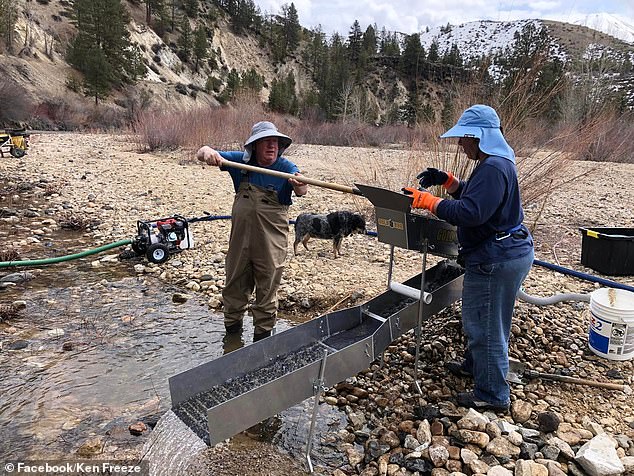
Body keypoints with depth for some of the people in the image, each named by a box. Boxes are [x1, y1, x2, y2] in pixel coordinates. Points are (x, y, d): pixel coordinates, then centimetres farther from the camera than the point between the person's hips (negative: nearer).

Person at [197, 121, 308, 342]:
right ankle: (232, 329, 40)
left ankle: (262, 335, 27)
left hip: (271, 240, -3)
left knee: (267, 289, 9)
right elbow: (202, 153, 1)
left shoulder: (286, 168, -10)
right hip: (240, 237, 4)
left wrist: (299, 184, -51)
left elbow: (301, 190, -27)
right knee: (235, 285, 19)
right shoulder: (241, 161, -1)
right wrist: (207, 152, -24)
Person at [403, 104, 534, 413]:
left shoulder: (494, 167, -22)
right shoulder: (494, 163, 12)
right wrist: (446, 180, 8)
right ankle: (474, 365, 46)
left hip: (496, 260, -11)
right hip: (501, 255, 11)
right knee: (478, 319, 26)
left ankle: (492, 396, 17)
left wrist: (427, 201, -25)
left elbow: (470, 213, -29)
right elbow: (473, 196, 21)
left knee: (485, 325, 2)